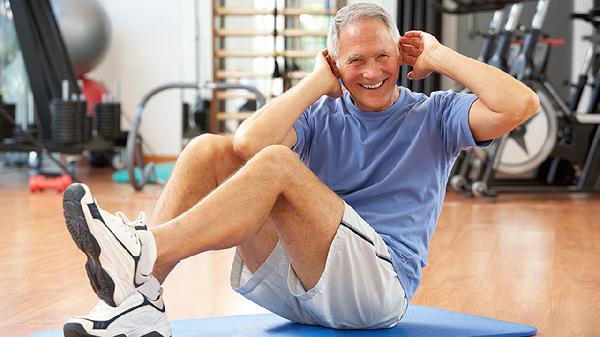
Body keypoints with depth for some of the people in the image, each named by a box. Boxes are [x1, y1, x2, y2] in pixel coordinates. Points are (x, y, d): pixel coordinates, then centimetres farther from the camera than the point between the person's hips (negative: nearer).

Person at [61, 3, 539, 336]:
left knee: (276, 165, -27)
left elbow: (521, 105, -9)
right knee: (209, 150, -13)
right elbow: (249, 143, -7)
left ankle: (141, 253, -39)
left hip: (378, 286, -4)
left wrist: (439, 56, -2)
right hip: (293, 284, 4)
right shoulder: (322, 115, 15)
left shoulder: (435, 116, 10)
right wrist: (318, 83, 0)